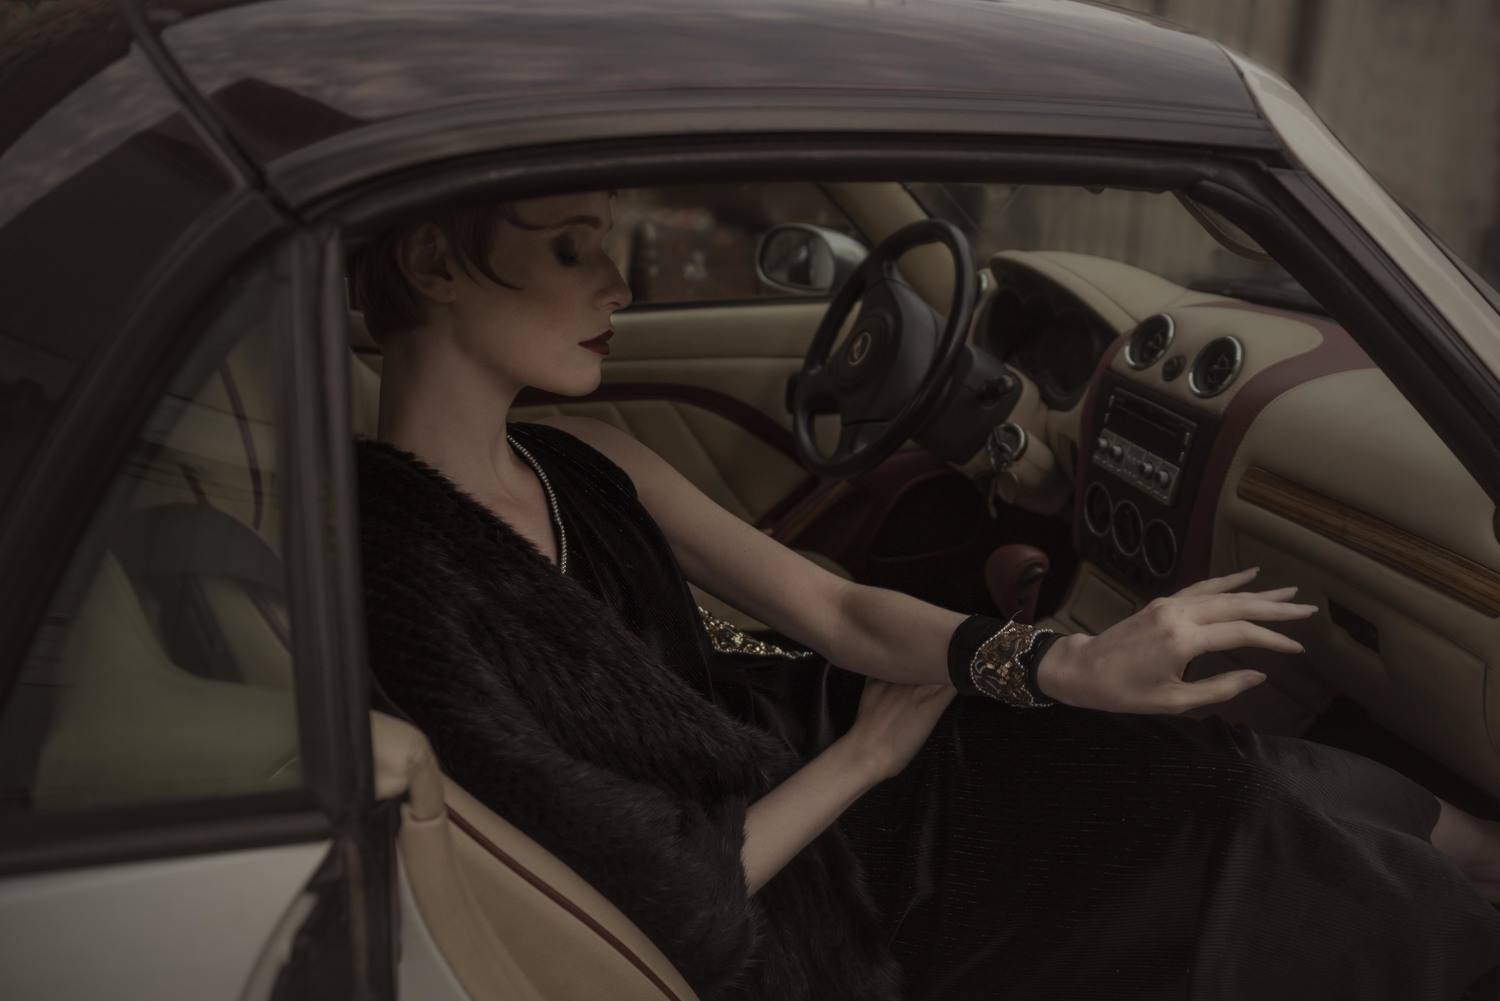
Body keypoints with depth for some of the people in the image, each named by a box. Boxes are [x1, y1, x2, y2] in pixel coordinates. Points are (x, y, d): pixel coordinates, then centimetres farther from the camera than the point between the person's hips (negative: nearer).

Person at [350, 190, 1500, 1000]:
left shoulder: (579, 464, -2)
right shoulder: (396, 583, -28)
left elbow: (835, 609, -3)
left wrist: (1070, 665, -19)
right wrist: (867, 754, -9)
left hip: (779, 799, 7)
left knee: (1223, 772, 2)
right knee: (1234, 844, -2)